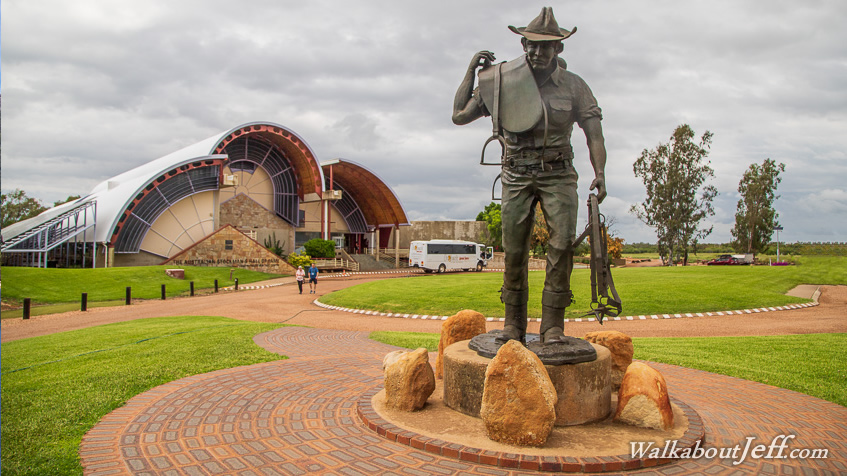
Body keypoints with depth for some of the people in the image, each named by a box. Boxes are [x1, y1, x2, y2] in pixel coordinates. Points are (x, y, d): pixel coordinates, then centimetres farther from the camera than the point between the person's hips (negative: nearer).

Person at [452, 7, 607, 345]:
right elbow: (459, 116, 7)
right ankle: (514, 326, 8)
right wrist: (470, 72, 4)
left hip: (557, 175, 0)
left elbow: (594, 133, 3)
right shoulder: (501, 81, 5)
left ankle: (553, 326, -6)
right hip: (517, 177, 1)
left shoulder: (573, 86, 4)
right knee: (514, 252, -2)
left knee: (562, 244, -13)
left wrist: (600, 173, -11)